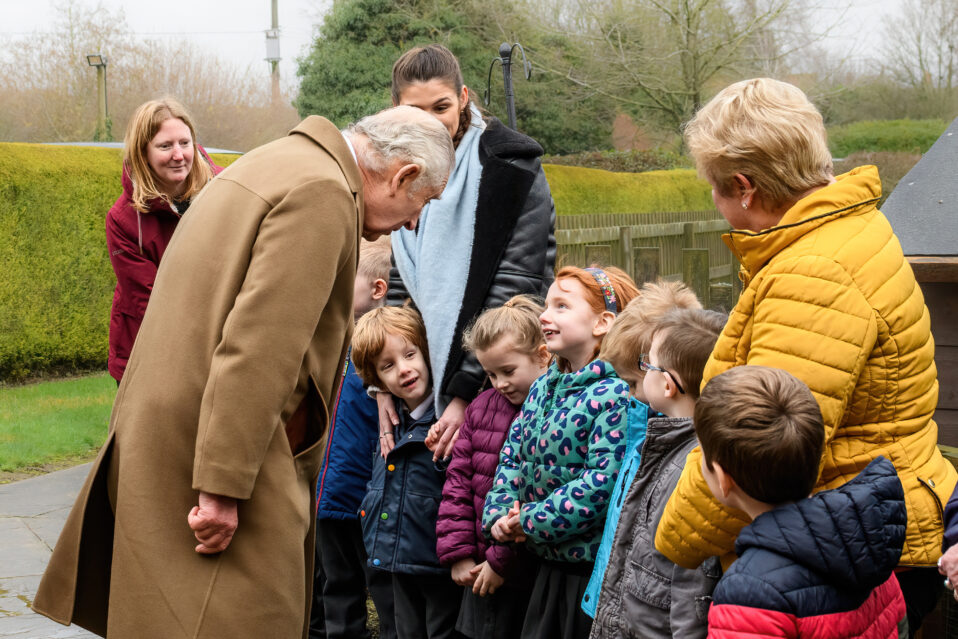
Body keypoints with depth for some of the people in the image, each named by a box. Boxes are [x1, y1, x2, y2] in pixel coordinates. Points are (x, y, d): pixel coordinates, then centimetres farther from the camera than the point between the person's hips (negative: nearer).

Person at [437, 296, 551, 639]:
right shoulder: (481, 408, 7)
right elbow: (458, 479, 10)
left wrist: (502, 560, -14)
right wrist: (458, 553, 3)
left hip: (532, 572, -6)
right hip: (481, 572, 6)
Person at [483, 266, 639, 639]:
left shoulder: (616, 395, -16)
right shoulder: (544, 388, 11)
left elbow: (602, 482, -24)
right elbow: (512, 457, 15)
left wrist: (529, 521, -18)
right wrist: (499, 513, -3)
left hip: (597, 570, -8)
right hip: (550, 566, 8)